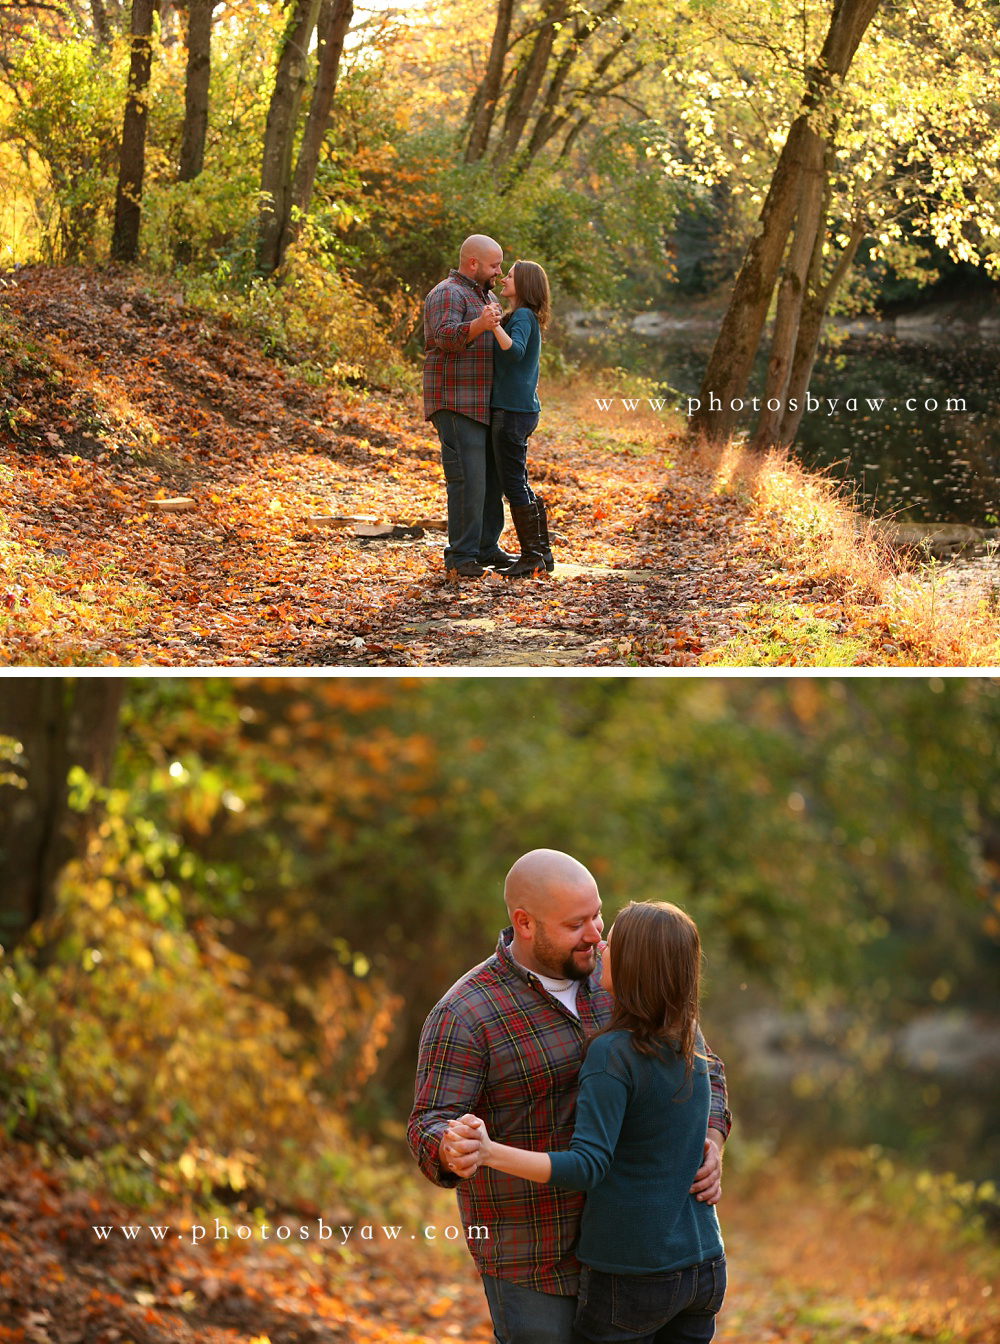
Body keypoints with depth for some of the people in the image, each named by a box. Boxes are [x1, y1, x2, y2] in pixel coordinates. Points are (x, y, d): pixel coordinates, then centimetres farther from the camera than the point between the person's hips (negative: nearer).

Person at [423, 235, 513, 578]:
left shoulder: (485, 295, 20)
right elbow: (446, 335, -30)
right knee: (467, 479, -14)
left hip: (485, 406, 10)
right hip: (457, 405, -10)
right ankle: (460, 557, -12)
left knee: (491, 478, 11)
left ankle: (486, 548, 20)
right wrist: (479, 325, -46)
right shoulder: (447, 295, -10)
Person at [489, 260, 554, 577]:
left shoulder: (522, 317, -12)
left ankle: (533, 555, -3)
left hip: (512, 410, -10)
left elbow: (515, 351, -31)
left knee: (514, 483, -6)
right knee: (518, 484, 14)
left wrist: (494, 324, -39)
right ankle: (540, 553, 17)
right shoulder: (526, 318, 17)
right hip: (524, 409, 10)